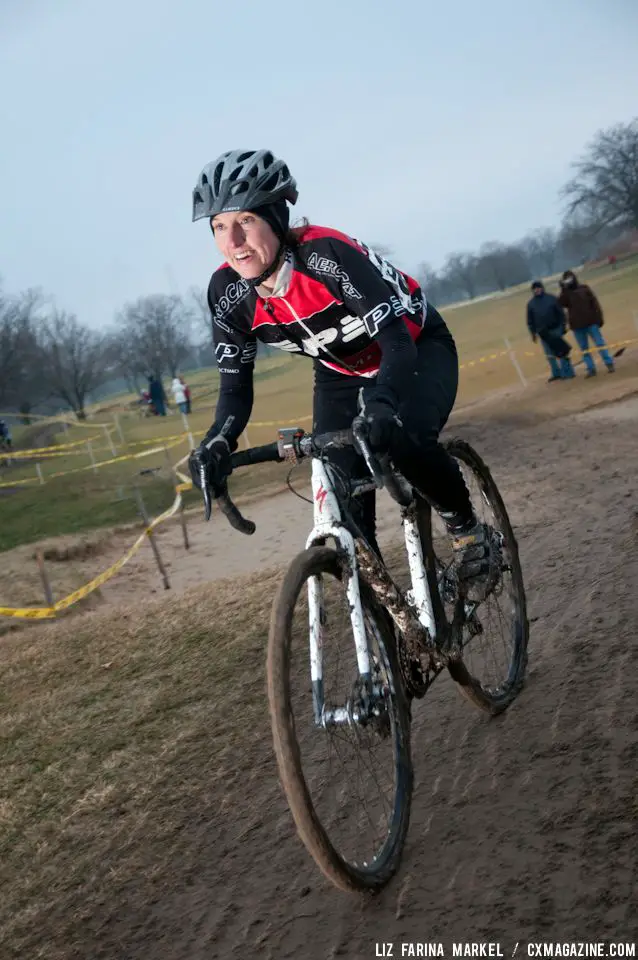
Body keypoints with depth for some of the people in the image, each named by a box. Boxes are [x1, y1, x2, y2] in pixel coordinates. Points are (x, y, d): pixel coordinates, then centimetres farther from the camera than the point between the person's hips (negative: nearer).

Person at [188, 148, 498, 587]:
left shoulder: (327, 255, -36)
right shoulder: (228, 292, -20)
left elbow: (397, 342, -39)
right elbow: (236, 386, -14)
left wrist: (379, 403, -58)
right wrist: (218, 443, -35)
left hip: (416, 348, -5)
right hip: (342, 372, 5)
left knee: (401, 441, -33)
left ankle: (468, 530, -5)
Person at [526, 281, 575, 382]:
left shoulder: (552, 298, -2)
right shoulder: (531, 304, 4)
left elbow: (561, 312, -1)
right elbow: (530, 320, 7)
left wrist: (563, 325, -6)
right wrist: (533, 333, 4)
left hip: (556, 329, -2)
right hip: (543, 332, 2)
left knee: (561, 351, 1)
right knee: (550, 355, 7)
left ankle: (567, 372, 7)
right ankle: (556, 373, 17)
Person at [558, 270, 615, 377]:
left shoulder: (584, 289, 2)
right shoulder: (565, 294, 7)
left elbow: (595, 303, 1)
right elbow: (561, 304, -12)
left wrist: (599, 318, -5)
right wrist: (564, 290, -15)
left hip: (591, 322, -2)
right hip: (577, 326, 2)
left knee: (600, 344, -2)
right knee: (584, 349, 4)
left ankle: (609, 364, 3)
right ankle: (591, 369, 8)